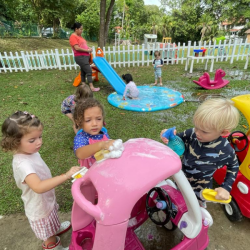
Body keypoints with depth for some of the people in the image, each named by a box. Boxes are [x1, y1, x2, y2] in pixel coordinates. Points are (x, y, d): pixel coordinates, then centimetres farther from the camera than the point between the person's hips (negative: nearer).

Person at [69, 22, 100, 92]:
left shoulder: (79, 36, 17)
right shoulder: (73, 37, -10)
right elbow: (77, 48, -19)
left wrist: (88, 48, 4)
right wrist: (87, 50, -14)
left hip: (85, 56, 9)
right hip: (80, 57, -9)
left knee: (83, 72, 11)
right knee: (89, 71, -12)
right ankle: (91, 87, -11)